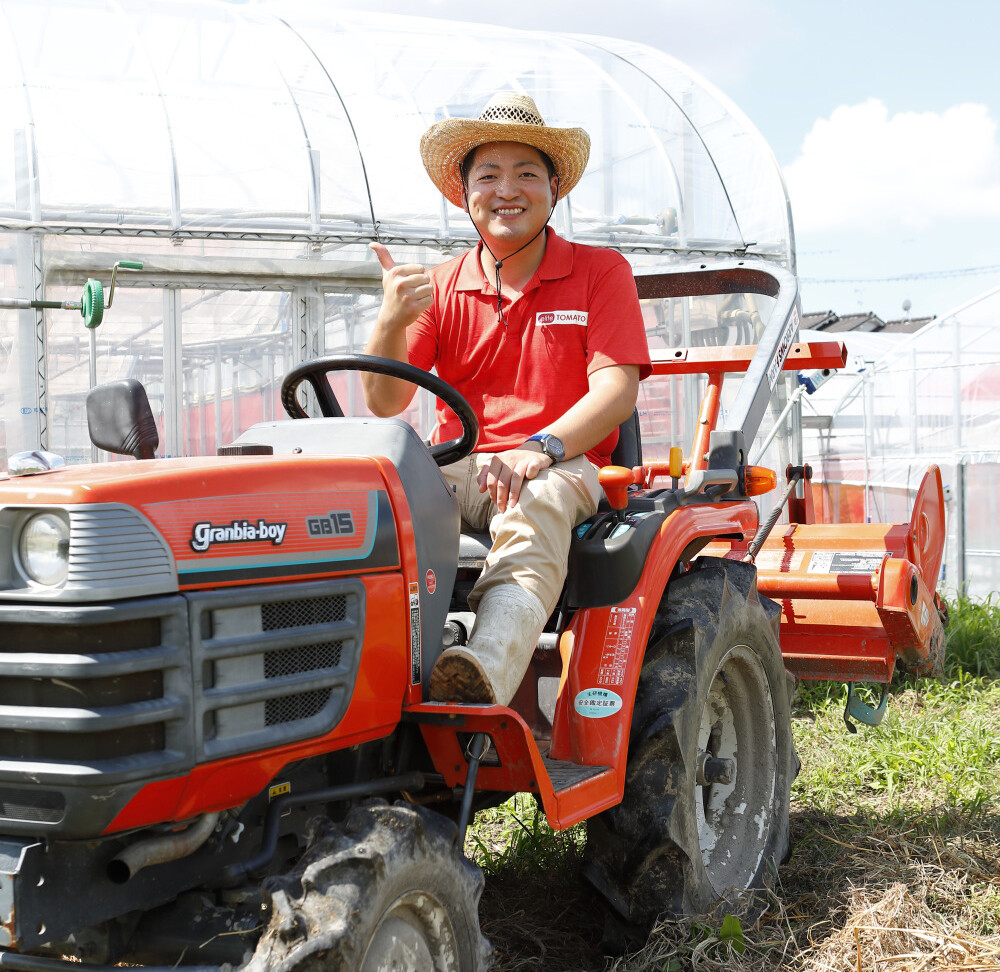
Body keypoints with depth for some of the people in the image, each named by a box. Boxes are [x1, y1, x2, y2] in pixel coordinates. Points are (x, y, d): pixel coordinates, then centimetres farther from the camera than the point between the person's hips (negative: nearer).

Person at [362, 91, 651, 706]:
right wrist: (392, 321, -16)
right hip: (455, 467, 3)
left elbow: (617, 390, -6)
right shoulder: (441, 287, 14)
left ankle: (485, 678, -64)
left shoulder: (601, 271, 7)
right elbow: (385, 403, 5)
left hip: (562, 467, -3)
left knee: (535, 504, -41)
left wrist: (539, 448, -24)